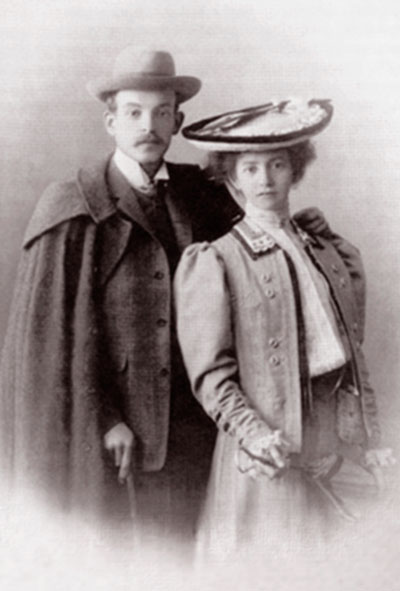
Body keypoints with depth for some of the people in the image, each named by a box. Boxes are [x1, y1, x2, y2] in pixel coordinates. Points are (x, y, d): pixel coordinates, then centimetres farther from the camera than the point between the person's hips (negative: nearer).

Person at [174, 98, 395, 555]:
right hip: (268, 457, -4)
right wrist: (253, 434, -18)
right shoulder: (213, 261, -3)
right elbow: (210, 374, -7)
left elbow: (353, 356, 13)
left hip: (335, 447, 4)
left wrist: (368, 442, 8)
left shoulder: (334, 254, 11)